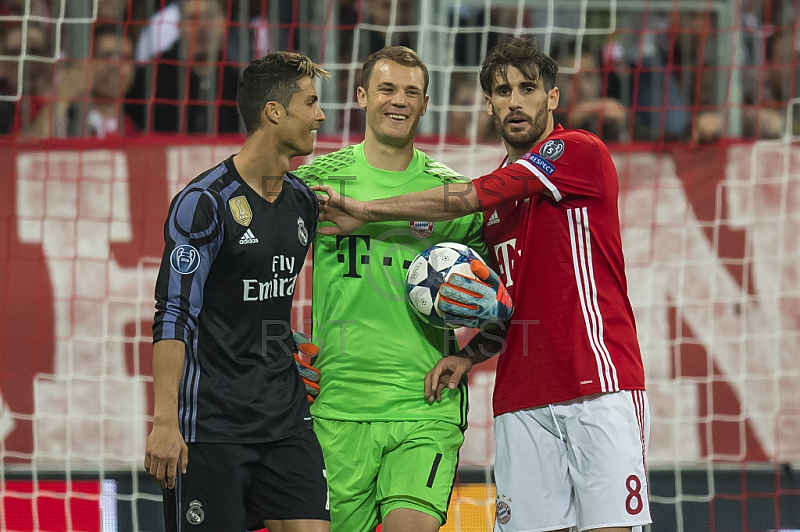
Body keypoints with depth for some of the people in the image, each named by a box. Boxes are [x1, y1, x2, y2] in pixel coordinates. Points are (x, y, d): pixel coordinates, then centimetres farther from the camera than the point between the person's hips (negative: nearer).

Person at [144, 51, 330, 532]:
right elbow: (173, 315, -14)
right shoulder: (204, 202, -11)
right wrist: (165, 422, -20)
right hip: (210, 421, -7)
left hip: (285, 419, 7)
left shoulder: (303, 200, 11)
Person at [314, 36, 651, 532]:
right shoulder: (503, 190, 21)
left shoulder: (582, 151, -5)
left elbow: (464, 199, -9)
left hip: (598, 381, -7)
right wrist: (470, 355, 10)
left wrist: (365, 210, 0)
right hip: (523, 396, 7)